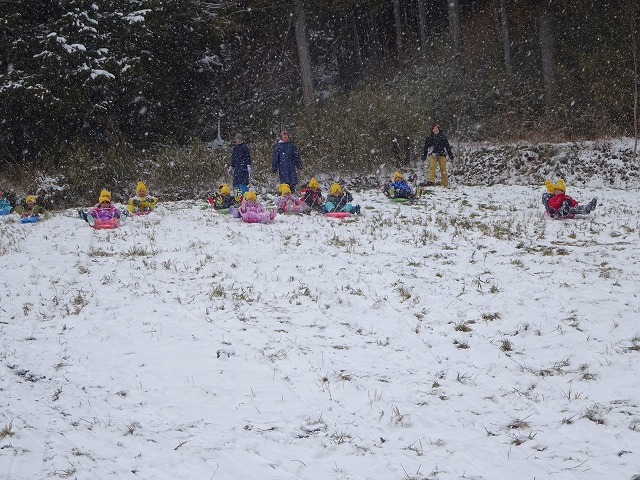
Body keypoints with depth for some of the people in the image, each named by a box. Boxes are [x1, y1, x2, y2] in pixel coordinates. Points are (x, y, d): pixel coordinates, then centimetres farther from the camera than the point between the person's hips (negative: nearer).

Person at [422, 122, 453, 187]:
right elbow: (426, 147, 15)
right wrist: (424, 156, 16)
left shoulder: (443, 136, 7)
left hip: (441, 155, 1)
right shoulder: (429, 137, 8)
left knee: (443, 169, 0)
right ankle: (431, 181, -29)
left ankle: (444, 184, 7)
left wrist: (451, 155, 9)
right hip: (433, 154, -1)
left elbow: (447, 146, 10)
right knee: (432, 167, -20)